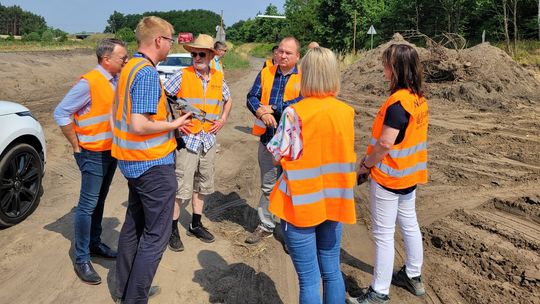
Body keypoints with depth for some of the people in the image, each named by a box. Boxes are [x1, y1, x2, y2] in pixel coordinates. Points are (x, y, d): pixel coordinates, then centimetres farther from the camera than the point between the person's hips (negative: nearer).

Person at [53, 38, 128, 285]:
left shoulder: (117, 81, 4)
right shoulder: (89, 83, -18)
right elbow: (61, 113, -15)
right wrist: (77, 146, -12)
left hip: (111, 152, 7)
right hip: (93, 154, -7)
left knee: (99, 202, 18)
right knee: (88, 206, -1)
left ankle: (94, 243, 33)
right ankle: (81, 259, 9)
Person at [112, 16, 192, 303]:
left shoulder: (129, 68, 10)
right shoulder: (148, 73, -20)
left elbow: (121, 114, 18)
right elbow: (139, 125, -26)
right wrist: (174, 124, -13)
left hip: (132, 162, 10)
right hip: (153, 164, -10)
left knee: (134, 224, 19)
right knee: (155, 235, 1)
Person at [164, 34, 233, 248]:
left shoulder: (218, 78, 6)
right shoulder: (182, 75, -9)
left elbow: (228, 100, 23)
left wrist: (223, 119, 8)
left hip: (208, 140, 5)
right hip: (186, 138, -5)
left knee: (202, 184, 15)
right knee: (180, 186, -4)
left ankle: (196, 224, 31)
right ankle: (173, 230, 11)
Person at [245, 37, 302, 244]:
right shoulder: (266, 73, 8)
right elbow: (252, 98, 1)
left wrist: (272, 108, -15)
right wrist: (261, 112, -19)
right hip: (267, 139, 4)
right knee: (267, 186, 16)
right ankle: (265, 225, 31)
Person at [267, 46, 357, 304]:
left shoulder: (295, 113, -17)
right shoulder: (346, 111, -1)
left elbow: (279, 155, -9)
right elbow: (344, 153, 9)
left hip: (302, 203, -5)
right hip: (334, 201, 5)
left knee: (309, 278, 6)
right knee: (332, 271, 18)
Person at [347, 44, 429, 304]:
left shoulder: (397, 102, -23)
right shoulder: (419, 99, 4)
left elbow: (385, 142, -26)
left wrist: (366, 164, -10)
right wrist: (372, 159, 9)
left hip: (388, 176, -9)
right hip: (409, 174, 9)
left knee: (383, 234, 1)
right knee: (409, 225, 20)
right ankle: (413, 276, 37)